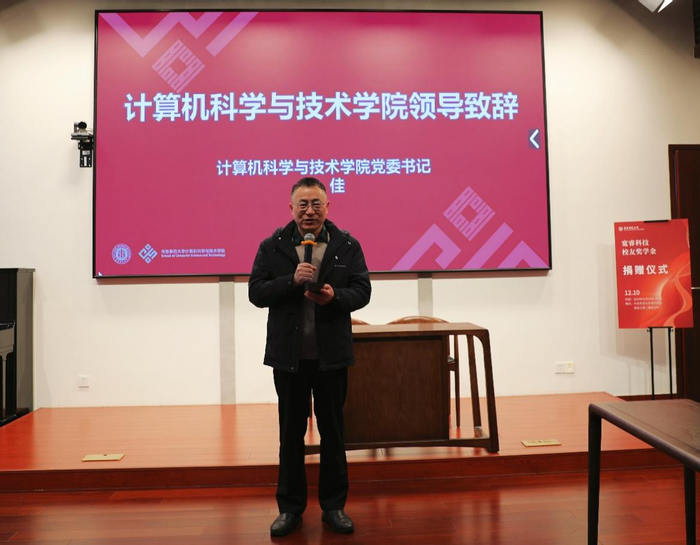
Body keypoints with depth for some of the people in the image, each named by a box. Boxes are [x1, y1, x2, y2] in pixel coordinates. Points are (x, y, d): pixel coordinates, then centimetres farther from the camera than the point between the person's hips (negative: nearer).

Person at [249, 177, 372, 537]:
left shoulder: (348, 246, 1)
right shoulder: (272, 247, 1)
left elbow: (362, 291, -2)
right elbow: (256, 293, -5)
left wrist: (334, 296, -22)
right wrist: (292, 280, -20)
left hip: (332, 354, 0)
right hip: (288, 355, 0)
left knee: (333, 430, 12)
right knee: (291, 433, 12)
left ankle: (333, 505, 28)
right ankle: (290, 507, 27)